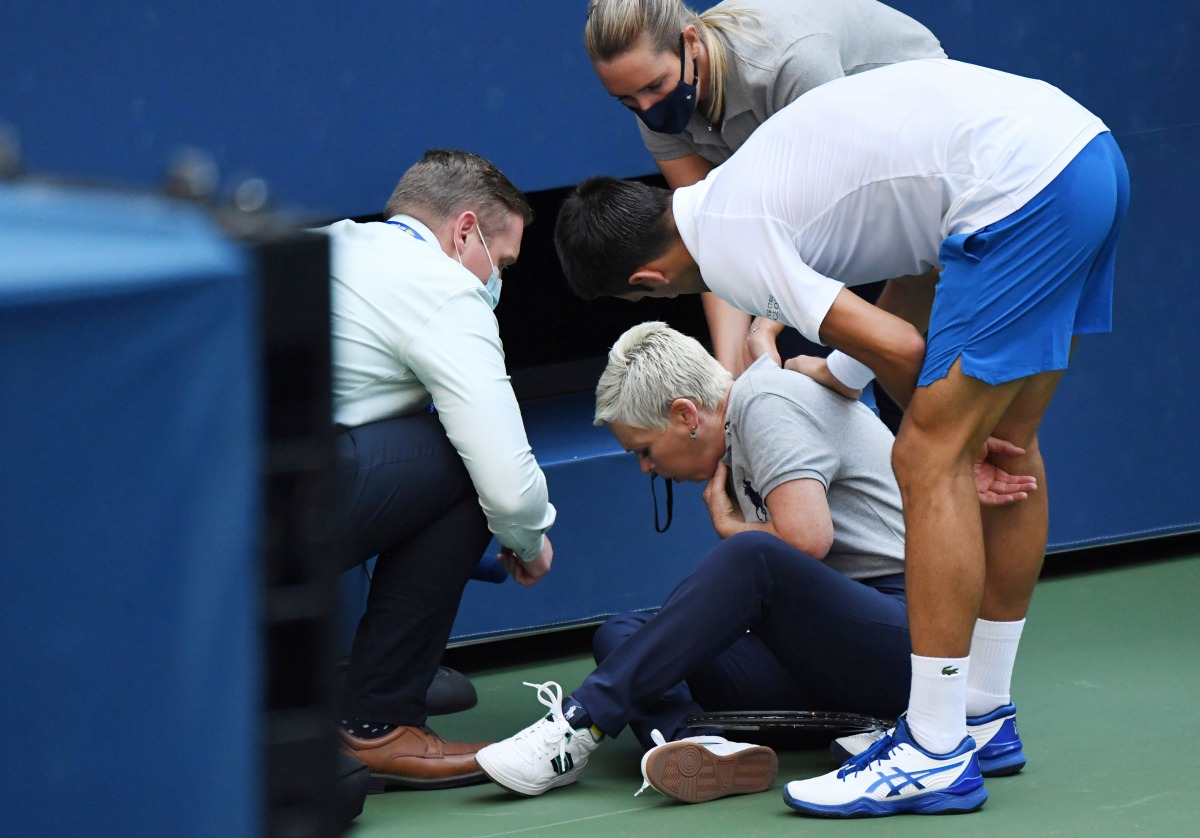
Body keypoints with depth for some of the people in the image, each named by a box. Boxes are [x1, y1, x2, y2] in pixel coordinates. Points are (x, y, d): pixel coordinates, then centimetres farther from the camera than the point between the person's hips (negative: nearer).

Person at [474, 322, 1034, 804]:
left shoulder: (768, 402, -9)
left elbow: (806, 539, -22)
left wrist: (730, 528, -2)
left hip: (904, 634, -10)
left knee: (750, 558, -35)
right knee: (621, 635, -2)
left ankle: (583, 725, -32)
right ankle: (690, 744, -36)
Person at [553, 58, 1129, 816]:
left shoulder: (729, 248, -7)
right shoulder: (747, 189, 21)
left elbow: (900, 350, -9)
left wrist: (945, 426, 10)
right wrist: (838, 371, 37)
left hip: (1020, 182, -10)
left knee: (929, 462, -6)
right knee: (1007, 447, 18)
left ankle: (936, 758, -5)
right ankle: (983, 715, 28)